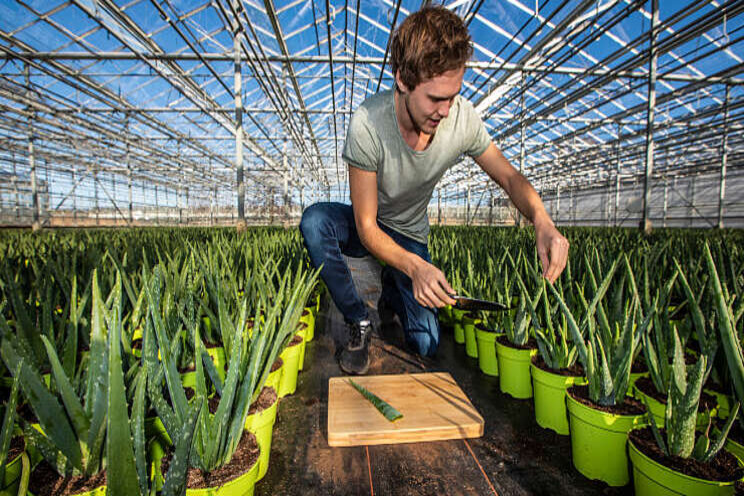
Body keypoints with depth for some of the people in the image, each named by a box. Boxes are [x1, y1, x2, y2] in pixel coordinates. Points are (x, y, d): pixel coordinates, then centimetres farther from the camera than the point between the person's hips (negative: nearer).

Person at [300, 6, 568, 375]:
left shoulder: (463, 119, -22)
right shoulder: (367, 124, -31)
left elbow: (510, 178, -9)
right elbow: (366, 227, -28)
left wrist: (542, 220, -31)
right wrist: (416, 267, -45)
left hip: (410, 235, 2)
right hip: (369, 230, -1)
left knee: (426, 345, -4)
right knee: (314, 221, -36)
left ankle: (392, 290, 29)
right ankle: (359, 323, -15)